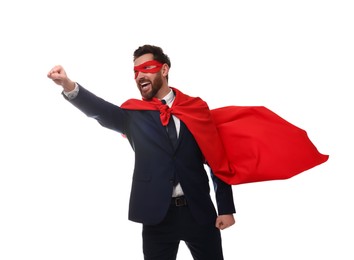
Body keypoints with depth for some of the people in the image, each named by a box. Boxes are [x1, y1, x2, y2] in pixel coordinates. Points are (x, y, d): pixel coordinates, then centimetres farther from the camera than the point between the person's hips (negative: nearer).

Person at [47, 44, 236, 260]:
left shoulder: (196, 107, 4)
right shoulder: (133, 113, 3)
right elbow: (101, 110, -17)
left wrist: (226, 208, -1)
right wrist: (69, 85, -37)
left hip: (199, 211, 0)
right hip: (158, 215, 0)